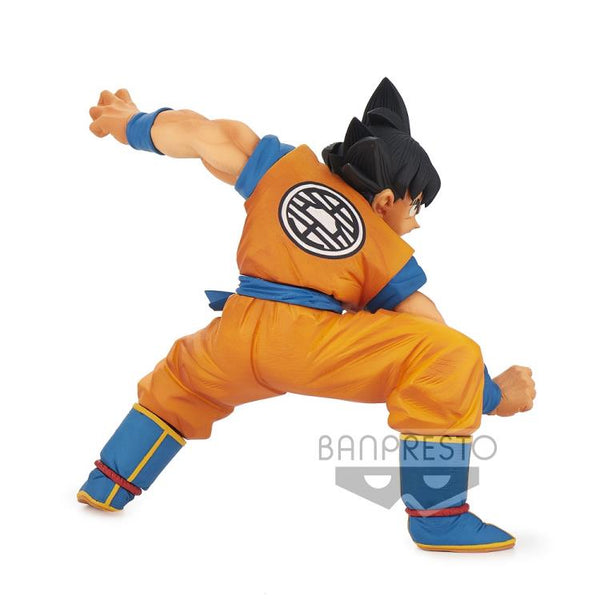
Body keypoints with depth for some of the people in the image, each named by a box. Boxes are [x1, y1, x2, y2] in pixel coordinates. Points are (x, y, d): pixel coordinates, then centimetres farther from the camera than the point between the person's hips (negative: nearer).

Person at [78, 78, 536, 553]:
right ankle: (439, 520, -2)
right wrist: (495, 397, 27)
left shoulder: (285, 166, 18)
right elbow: (439, 345, 12)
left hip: (235, 334, 5)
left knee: (180, 381, 38)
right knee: (455, 356, 0)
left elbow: (196, 131, 21)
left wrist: (135, 124, 39)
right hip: (308, 342, -4)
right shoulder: (390, 256, 12)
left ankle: (107, 487, 42)